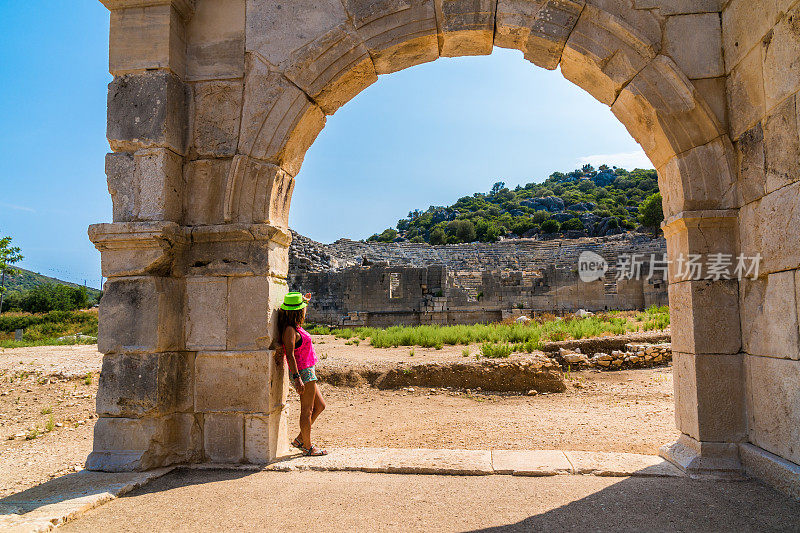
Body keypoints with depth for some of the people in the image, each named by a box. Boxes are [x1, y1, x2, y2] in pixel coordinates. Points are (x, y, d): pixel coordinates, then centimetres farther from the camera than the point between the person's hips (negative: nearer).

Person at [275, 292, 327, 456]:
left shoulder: (294, 327, 9)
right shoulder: (290, 330, -18)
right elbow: (290, 355, -23)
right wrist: (297, 378, -26)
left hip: (307, 372, 10)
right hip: (302, 373, -10)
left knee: (320, 406, 17)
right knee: (307, 410, 1)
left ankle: (300, 439, 26)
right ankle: (308, 447, 14)